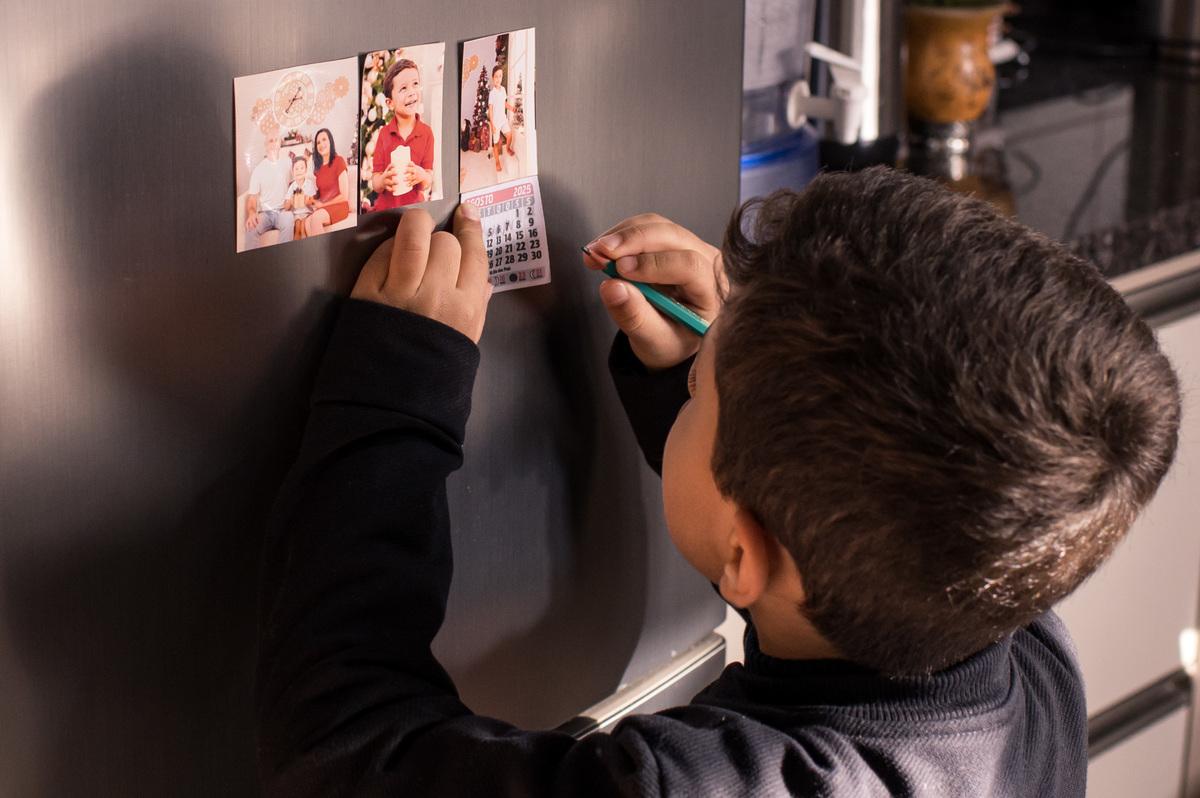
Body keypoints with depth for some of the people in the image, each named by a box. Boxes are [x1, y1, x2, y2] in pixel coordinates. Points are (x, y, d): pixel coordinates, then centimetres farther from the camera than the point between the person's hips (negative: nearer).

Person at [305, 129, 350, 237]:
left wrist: (322, 204, -3)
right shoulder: (319, 167, 15)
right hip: (323, 208, 5)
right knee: (307, 223, -28)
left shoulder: (338, 161, -6)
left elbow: (344, 197, -8)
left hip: (339, 206, -5)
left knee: (316, 217, -36)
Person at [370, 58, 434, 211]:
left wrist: (422, 176, -25)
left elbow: (426, 186, -2)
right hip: (386, 208, 2)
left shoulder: (426, 132, 1)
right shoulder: (384, 134, 2)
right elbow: (374, 184, -1)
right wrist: (383, 181, -23)